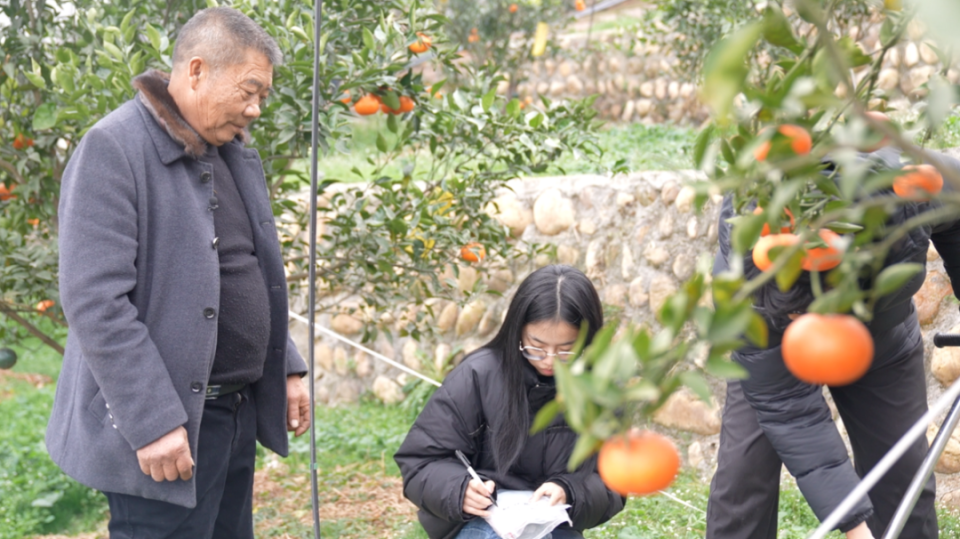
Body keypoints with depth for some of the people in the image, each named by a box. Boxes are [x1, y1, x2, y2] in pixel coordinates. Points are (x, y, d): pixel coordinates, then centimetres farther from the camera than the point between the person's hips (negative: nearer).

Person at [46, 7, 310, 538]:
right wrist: (153, 422, -23)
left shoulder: (231, 154, 13)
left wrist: (285, 368, 16)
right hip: (167, 428, -8)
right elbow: (95, 301, -21)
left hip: (237, 415, 9)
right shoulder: (114, 150, -15)